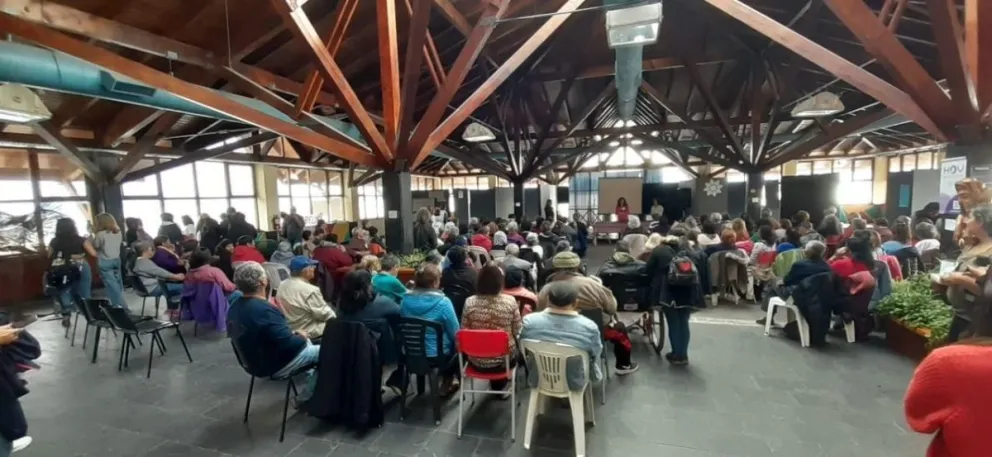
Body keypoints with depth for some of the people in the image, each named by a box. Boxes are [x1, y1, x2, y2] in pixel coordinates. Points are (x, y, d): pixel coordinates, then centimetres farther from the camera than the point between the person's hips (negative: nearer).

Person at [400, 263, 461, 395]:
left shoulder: (406, 299, -8)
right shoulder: (442, 302, -22)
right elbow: (455, 334, -14)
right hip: (437, 355, -5)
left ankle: (447, 378, 37)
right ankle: (448, 380, 29)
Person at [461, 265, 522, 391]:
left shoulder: (469, 302, -14)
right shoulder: (510, 301, -15)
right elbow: (517, 331, -5)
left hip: (477, 361, 1)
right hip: (504, 360, -1)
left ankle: (495, 383, 47)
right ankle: (499, 385, 45)